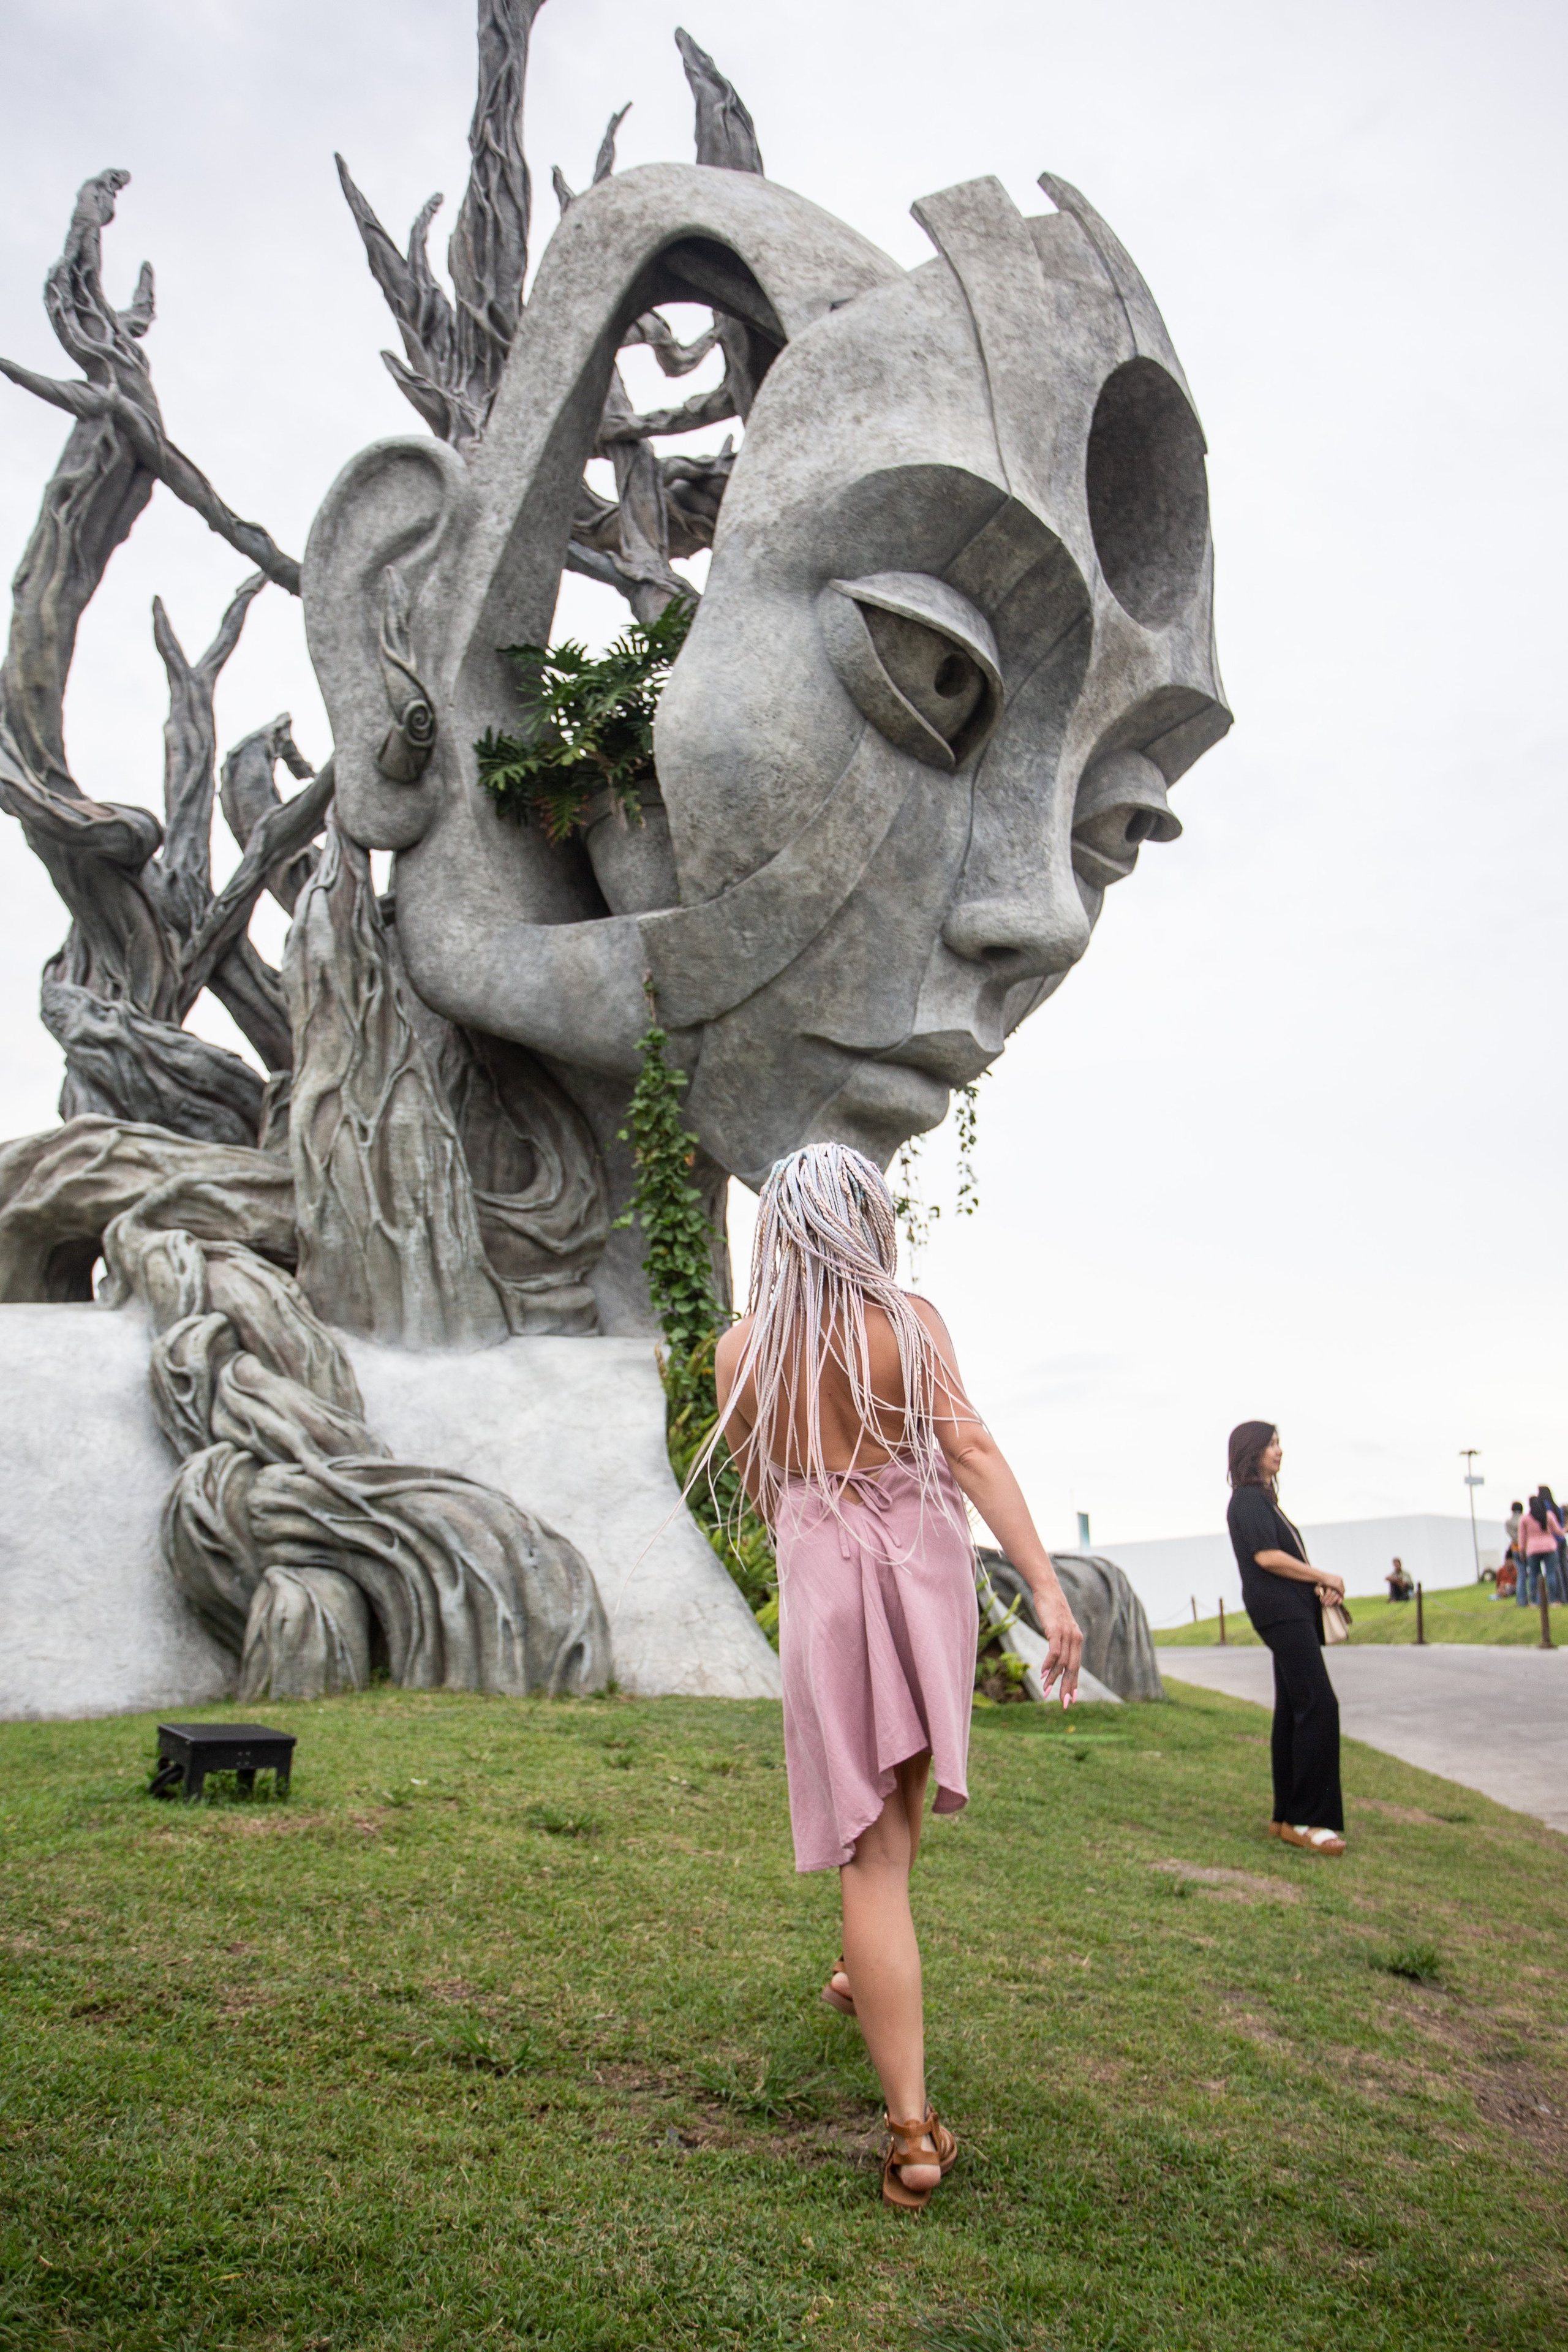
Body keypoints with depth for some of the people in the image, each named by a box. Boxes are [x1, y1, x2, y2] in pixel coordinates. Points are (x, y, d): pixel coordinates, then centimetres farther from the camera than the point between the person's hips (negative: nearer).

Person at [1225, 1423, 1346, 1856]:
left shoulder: (1263, 1499, 21)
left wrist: (1320, 1585, 3)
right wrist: (1324, 1577, -8)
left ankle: (1287, 1818, 14)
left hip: (1294, 1611, 10)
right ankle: (1307, 1819, -13)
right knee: (1319, 1705, -15)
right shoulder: (1248, 1499, -9)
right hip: (1279, 1610, -10)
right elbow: (1267, 1556, -18)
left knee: (1294, 1711, 10)